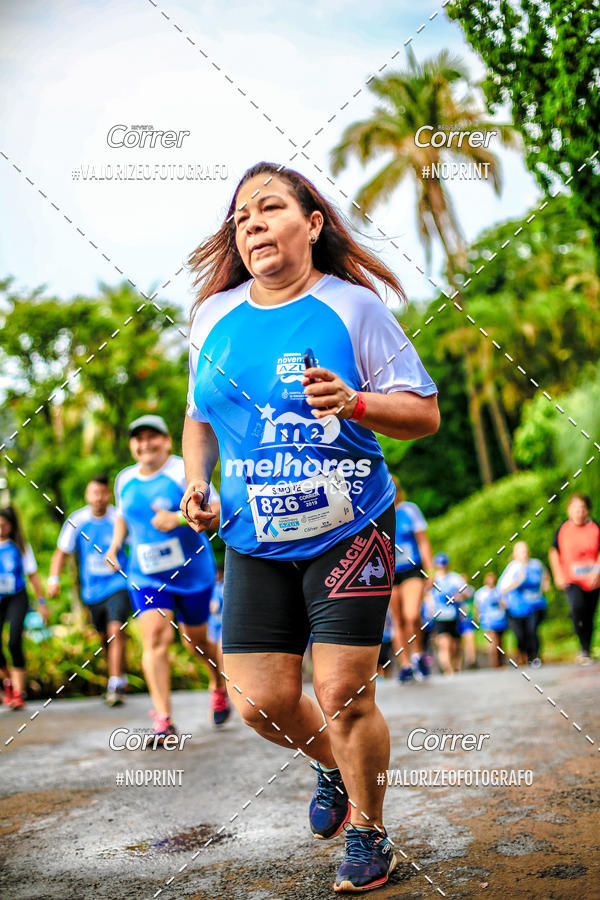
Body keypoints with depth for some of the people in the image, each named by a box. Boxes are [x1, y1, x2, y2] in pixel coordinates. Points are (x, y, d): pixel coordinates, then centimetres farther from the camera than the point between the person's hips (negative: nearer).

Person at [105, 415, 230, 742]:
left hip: (192, 572, -3)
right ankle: (163, 719, -18)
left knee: (194, 640, 10)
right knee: (155, 636, -16)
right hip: (146, 577, 3)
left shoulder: (184, 472, -11)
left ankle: (219, 685, 43)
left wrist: (180, 519, -28)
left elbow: (216, 512, -13)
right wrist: (115, 543, 6)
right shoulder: (125, 480, 6)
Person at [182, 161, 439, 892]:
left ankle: (368, 834, 23)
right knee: (259, 701, 3)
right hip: (255, 539, 4)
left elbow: (425, 415, -5)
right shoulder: (214, 316, 7)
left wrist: (355, 403, -23)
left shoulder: (353, 307, -6)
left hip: (349, 530, -4)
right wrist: (196, 481, 2)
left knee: (344, 696, -4)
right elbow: (200, 415, 19)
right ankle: (333, 769, 38)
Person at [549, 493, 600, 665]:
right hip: (571, 580, -1)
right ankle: (583, 647, -13)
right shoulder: (563, 529, 0)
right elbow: (554, 552, 8)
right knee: (578, 606, -26)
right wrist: (558, 575, -1)